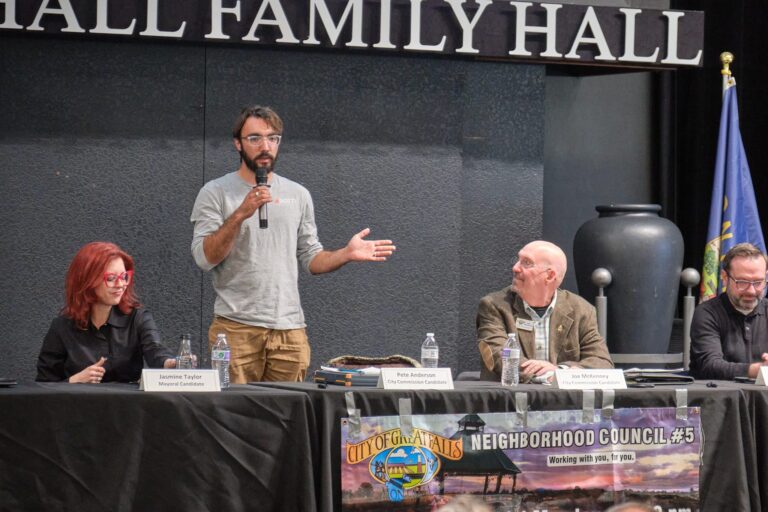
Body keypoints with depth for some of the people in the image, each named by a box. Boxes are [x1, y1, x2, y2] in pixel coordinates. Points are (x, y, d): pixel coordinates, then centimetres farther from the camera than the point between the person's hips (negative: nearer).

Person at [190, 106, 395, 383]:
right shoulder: (215, 193, 1)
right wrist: (240, 215, -19)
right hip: (236, 329, -4)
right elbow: (205, 257, -9)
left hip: (290, 329, 4)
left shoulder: (298, 195, 14)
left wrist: (347, 254, -1)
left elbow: (310, 258, 17)